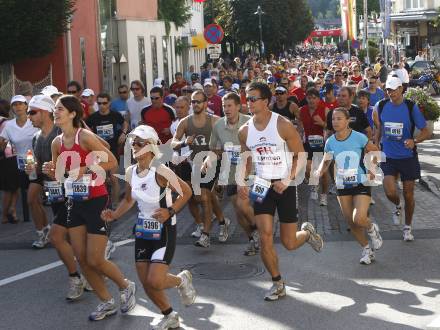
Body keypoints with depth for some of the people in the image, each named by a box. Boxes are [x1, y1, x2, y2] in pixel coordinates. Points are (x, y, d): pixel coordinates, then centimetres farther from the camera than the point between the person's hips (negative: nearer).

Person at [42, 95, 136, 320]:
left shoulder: (85, 137, -16)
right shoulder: (57, 143, 4)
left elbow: (112, 162, -15)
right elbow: (58, 175, 14)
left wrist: (85, 170, -22)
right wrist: (50, 171, -7)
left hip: (96, 201, -7)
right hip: (75, 202, 7)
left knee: (95, 260, -4)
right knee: (81, 259, 8)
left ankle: (126, 287, 23)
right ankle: (107, 302, 23)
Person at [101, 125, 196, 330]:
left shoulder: (160, 171, -20)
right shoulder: (130, 172, 1)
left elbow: (186, 192, -13)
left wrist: (170, 211, -23)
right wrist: (114, 215, 0)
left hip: (164, 231, -7)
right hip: (143, 231, 7)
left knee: (155, 281, -13)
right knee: (146, 282, 8)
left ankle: (181, 280, 21)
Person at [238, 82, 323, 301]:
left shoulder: (283, 125, -12)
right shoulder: (244, 131, 2)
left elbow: (300, 156, -7)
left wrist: (287, 181, -18)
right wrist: (241, 181, 0)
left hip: (284, 186, -3)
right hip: (261, 186, 3)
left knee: (289, 243, 2)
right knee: (265, 237, -9)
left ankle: (307, 232, 39)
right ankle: (278, 284, 8)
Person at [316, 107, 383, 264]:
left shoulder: (359, 138, -13)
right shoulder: (330, 142, -3)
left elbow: (374, 151, 2)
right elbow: (325, 163, 7)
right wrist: (319, 172, -13)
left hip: (361, 184, -4)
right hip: (342, 186, 4)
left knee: (359, 219, -20)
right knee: (351, 223, 7)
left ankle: (372, 228, 16)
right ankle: (367, 250, 28)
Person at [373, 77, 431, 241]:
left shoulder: (411, 107, -11)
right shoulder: (381, 106, -3)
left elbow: (426, 132, -8)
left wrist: (414, 141, -27)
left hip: (408, 157, -1)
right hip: (388, 157, 1)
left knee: (408, 194, 6)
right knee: (390, 192, -13)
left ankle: (407, 227, 27)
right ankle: (398, 206, 24)